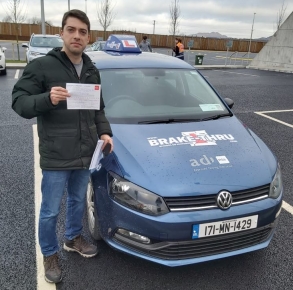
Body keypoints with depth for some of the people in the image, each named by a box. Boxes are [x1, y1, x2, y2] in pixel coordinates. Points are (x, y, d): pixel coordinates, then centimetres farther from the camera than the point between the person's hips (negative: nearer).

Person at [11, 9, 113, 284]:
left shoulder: (92, 71, 10)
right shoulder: (41, 66, -9)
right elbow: (18, 102, -11)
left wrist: (104, 132, 1)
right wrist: (47, 99, -29)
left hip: (85, 154, 6)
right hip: (55, 157, -5)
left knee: (78, 201, 23)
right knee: (50, 211, 8)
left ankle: (73, 238, 47)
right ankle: (49, 255, 32)